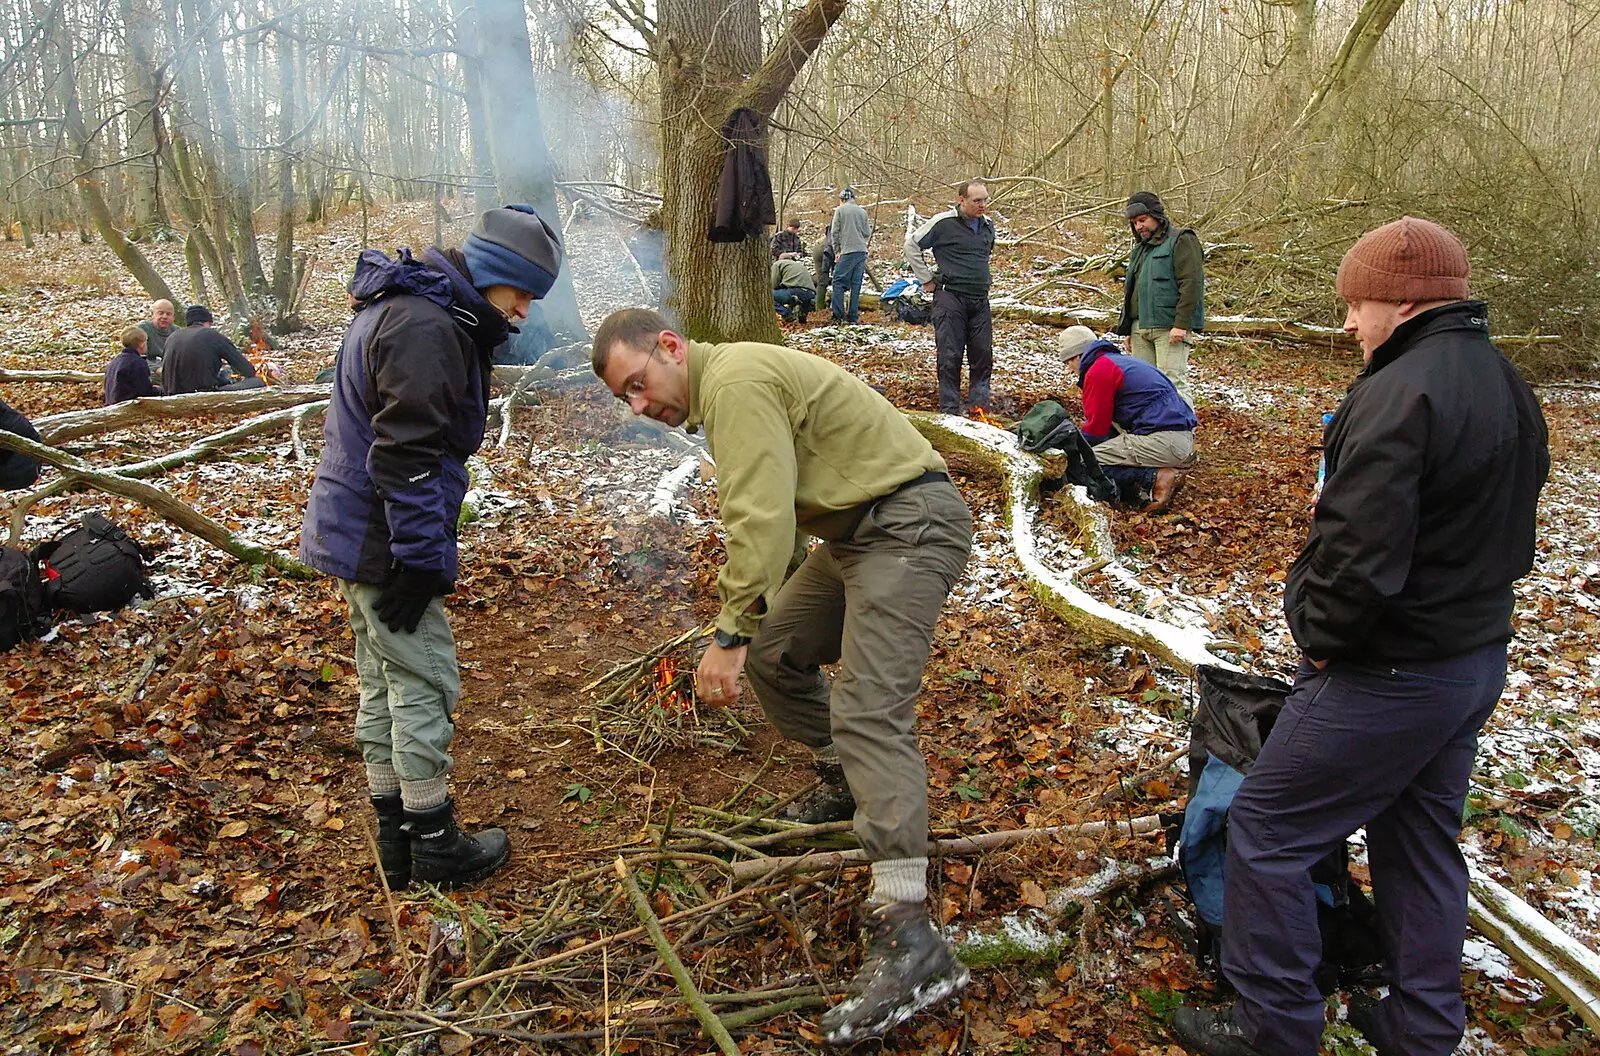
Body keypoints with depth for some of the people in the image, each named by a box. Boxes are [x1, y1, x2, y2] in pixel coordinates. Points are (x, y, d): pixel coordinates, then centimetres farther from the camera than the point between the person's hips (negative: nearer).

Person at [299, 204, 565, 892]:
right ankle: (434, 844, 14)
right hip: (383, 540, -11)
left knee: (383, 683, 16)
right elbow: (405, 455, -25)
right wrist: (422, 559, -22)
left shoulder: (406, 307, 15)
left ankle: (396, 837, 28)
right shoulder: (426, 326, -20)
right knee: (424, 683, 1)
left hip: (353, 531, 11)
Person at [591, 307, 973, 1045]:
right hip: (855, 533, 11)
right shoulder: (720, 390, 17)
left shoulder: (736, 379, -15)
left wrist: (729, 634, -22)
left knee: (867, 708, -20)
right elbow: (762, 514, 17)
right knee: (772, 655, 15)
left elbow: (763, 516, -24)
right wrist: (745, 633, 14)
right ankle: (849, 785, 34)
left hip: (909, 524, -11)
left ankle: (908, 939, -25)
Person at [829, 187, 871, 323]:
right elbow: (867, 234, 11)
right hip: (862, 252, 4)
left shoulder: (840, 210, 1)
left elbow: (835, 232, -2)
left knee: (838, 283, -1)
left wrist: (837, 251, 4)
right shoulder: (862, 212, 12)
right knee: (856, 284, 6)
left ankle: (838, 315, -10)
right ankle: (853, 316, 4)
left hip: (847, 251, -4)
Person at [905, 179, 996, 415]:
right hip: (950, 298, -6)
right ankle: (950, 411, 2)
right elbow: (912, 244, -1)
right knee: (950, 357, -5)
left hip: (980, 300, 6)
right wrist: (926, 278, -1)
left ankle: (979, 409, 15)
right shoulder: (943, 223, -8)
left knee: (983, 355, 5)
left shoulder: (988, 227, 12)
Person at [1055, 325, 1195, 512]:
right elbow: (1105, 422, 28)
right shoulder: (1122, 362, 25)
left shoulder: (1098, 371, -6)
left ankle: (1158, 478, -12)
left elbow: (1096, 429, -5)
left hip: (1162, 441, -10)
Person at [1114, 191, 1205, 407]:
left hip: (1170, 328, -8)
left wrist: (1181, 324, -20)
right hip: (1141, 328, 8)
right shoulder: (1140, 248, 24)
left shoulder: (1181, 241, -3)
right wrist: (1129, 330, 24)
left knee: (1173, 382, -13)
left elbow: (1191, 284, -13)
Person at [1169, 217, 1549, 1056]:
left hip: (1388, 675, -10)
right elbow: (1502, 535, 15)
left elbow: (1358, 556, -30)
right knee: (1422, 843, 22)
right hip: (1478, 660, 10)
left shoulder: (1402, 393, -24)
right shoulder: (1505, 386, 8)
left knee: (1266, 830, 4)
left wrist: (1319, 634, -13)